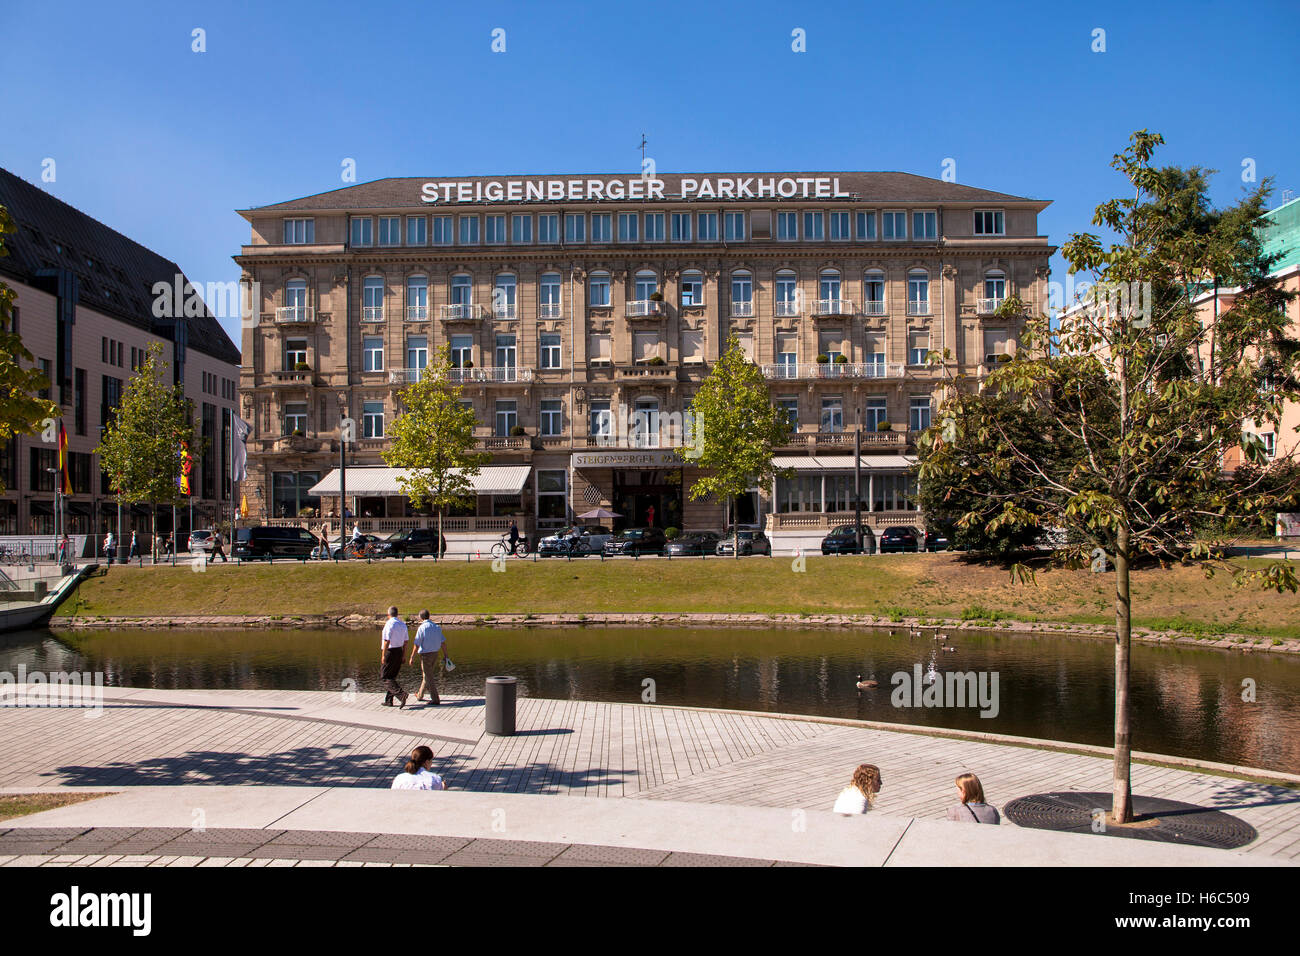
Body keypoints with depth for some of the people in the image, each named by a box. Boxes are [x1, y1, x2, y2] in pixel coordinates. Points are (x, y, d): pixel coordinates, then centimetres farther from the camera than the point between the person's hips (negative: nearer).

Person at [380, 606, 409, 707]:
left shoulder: (389, 624, -14)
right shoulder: (403, 624, 8)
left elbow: (387, 641, -19)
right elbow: (405, 642, 11)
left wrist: (383, 655, -15)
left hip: (390, 652, -7)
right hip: (399, 652, 7)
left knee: (386, 677, -3)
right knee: (392, 676, 15)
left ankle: (401, 693, -22)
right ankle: (388, 701, 16)